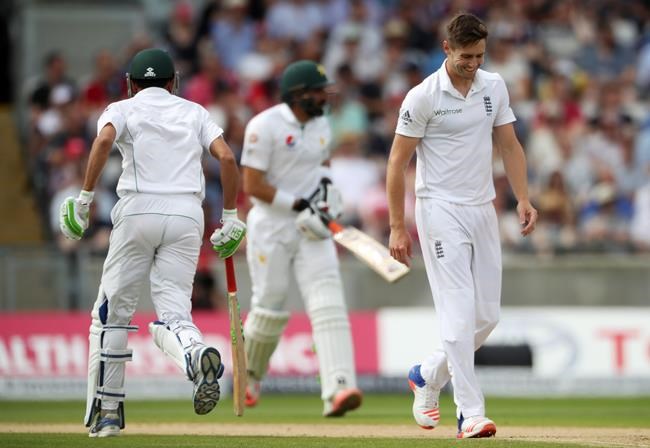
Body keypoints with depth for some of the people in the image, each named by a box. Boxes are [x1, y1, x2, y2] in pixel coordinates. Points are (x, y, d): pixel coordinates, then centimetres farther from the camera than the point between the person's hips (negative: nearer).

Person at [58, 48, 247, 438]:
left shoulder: (123, 109, 12)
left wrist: (85, 198, -10)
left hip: (139, 212, -2)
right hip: (188, 215, 2)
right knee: (174, 310, -1)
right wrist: (231, 218, 9)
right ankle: (198, 353, -37)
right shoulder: (194, 112, 19)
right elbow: (227, 157, 5)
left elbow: (104, 139, -11)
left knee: (112, 310, 8)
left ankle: (106, 410, 6)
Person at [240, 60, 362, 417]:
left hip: (311, 230, 5)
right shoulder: (265, 126, -13)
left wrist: (326, 184, 3)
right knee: (270, 309, 2)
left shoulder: (320, 125, 9)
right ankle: (249, 376, 32)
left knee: (328, 304, -13)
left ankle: (337, 390, -25)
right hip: (271, 227, -5)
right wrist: (299, 204, -19)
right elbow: (252, 185, -16)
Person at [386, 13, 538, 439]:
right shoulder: (424, 96, -11)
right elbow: (398, 161, -8)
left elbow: (509, 145, 12)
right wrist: (398, 227, -10)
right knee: (460, 312, -12)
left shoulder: (494, 86, 6)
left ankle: (428, 376, 30)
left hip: (483, 209, 6)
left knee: (488, 315, 7)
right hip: (441, 210, -6)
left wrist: (523, 199, -1)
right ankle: (471, 414, -13)